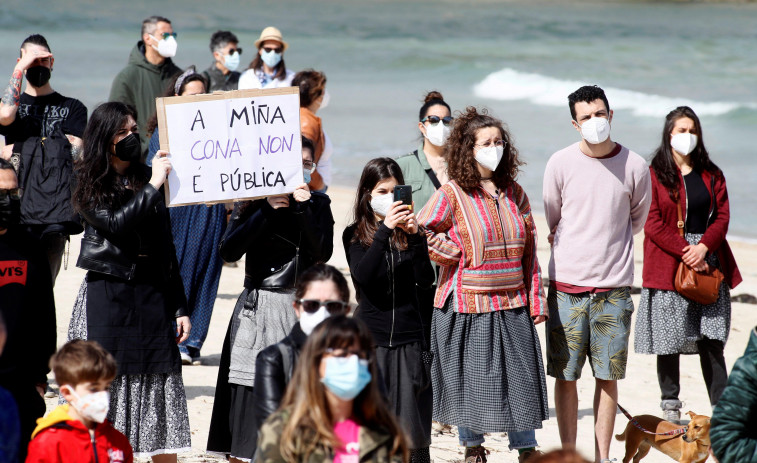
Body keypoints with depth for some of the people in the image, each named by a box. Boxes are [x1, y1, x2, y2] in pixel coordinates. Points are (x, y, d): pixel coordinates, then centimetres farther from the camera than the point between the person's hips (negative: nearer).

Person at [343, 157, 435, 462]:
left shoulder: (409, 233, 8)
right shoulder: (355, 235, 4)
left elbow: (425, 279, -4)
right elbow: (363, 276, -14)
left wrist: (414, 236, -16)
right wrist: (385, 230, -20)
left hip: (408, 337, 1)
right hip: (371, 337, -1)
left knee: (412, 423, 0)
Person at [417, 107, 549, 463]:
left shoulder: (514, 193, 9)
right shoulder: (451, 194, -5)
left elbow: (529, 248, 12)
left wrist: (535, 297, 8)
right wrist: (460, 256, -10)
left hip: (512, 307, 4)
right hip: (467, 305, -3)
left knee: (521, 376, 3)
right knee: (470, 378, 4)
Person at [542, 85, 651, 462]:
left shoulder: (635, 167, -1)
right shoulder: (561, 163, -2)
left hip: (613, 287, 0)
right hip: (567, 285, 0)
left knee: (608, 376, 4)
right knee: (565, 375, 2)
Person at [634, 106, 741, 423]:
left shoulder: (711, 175, 13)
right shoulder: (654, 174, 1)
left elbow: (722, 216, 6)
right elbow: (653, 223, -6)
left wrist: (703, 247, -12)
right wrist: (685, 252, -15)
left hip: (708, 261, 3)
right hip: (668, 266, -2)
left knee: (712, 342, -1)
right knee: (668, 341, 0)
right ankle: (670, 406, 9)